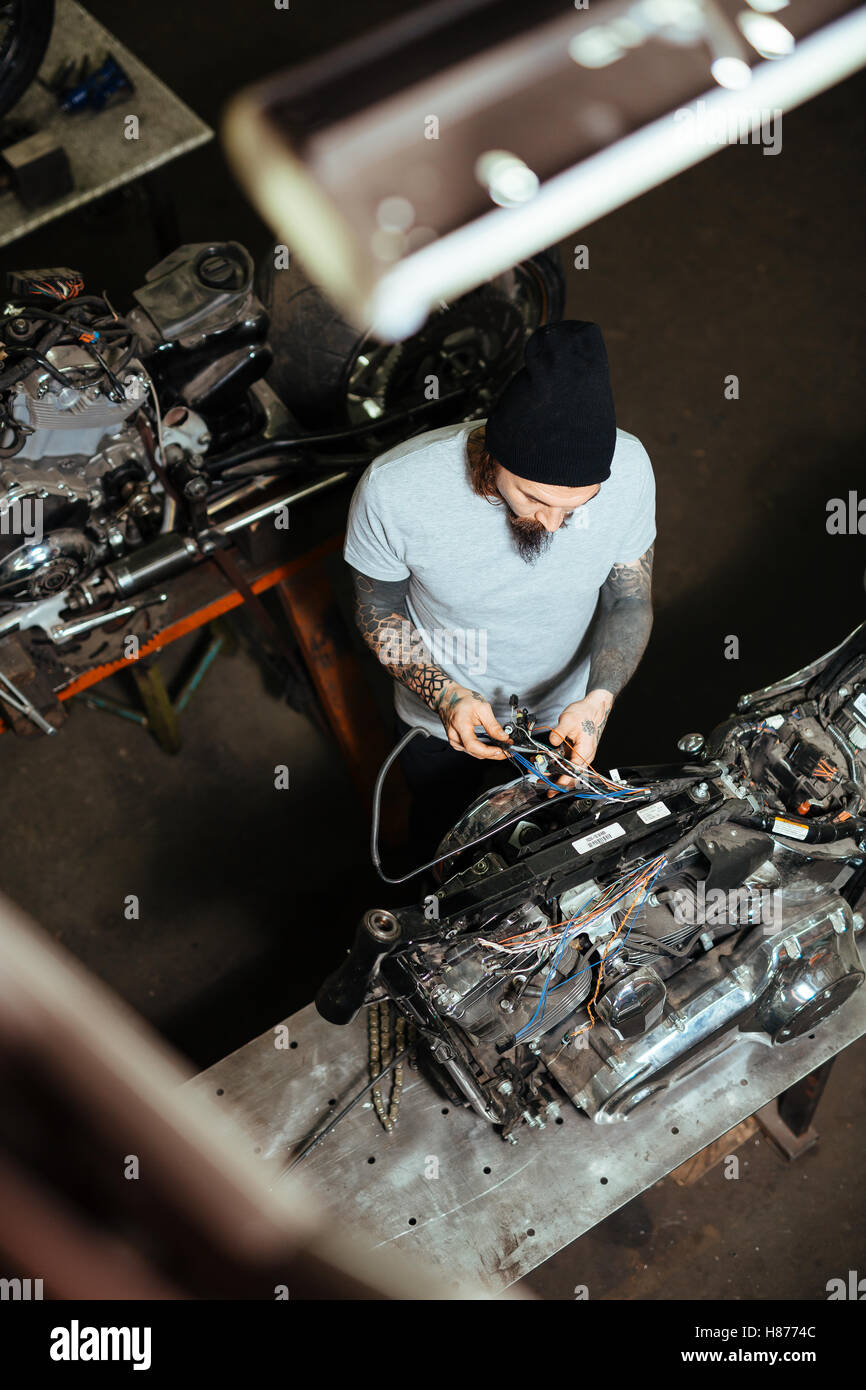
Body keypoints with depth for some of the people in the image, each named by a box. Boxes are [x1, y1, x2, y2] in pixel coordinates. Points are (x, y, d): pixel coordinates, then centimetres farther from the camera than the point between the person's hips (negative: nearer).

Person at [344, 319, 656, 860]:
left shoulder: (628, 468, -30)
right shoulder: (393, 490, -36)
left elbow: (631, 600, -14)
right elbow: (379, 612, -16)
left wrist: (599, 700, -30)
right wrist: (445, 695, -31)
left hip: (561, 717, 2)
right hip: (440, 720, -1)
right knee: (439, 830, 30)